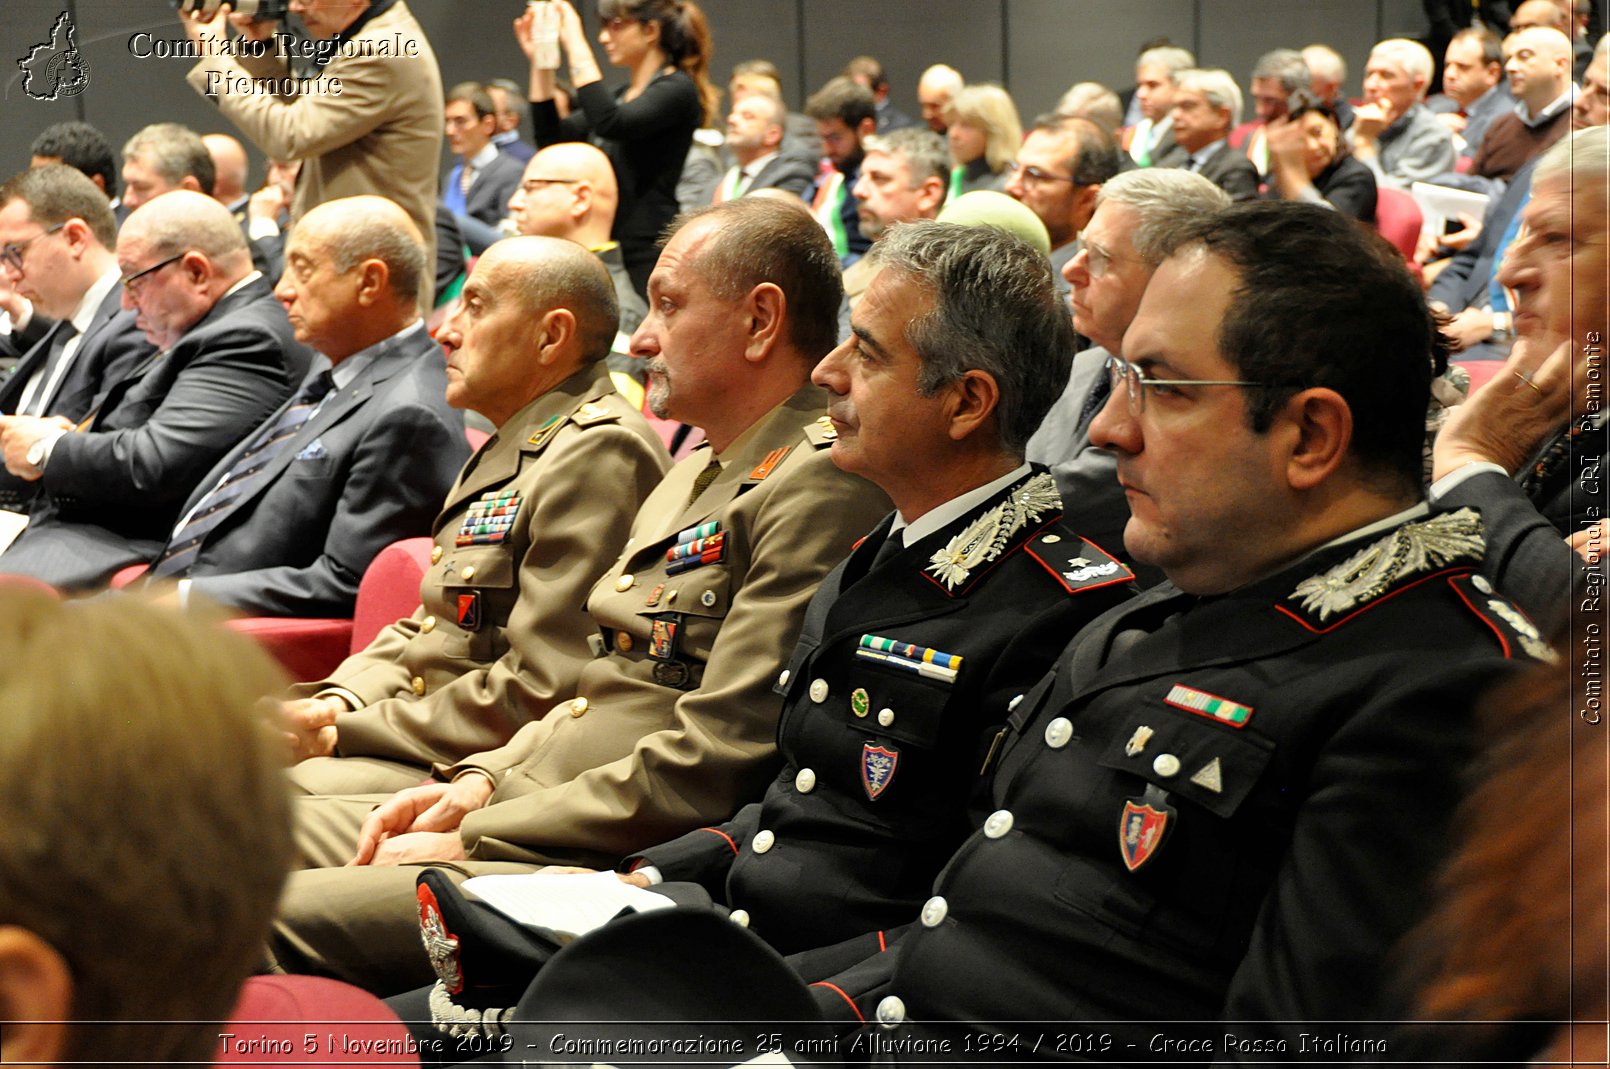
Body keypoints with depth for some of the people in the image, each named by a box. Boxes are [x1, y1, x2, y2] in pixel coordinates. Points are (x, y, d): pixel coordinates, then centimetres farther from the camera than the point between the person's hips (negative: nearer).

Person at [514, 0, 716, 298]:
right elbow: (552, 139, 17)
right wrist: (539, 61, 10)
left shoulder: (678, 89, -7)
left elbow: (611, 124, -24)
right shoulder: (623, 96, 19)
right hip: (608, 252, 8)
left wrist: (576, 45, -20)